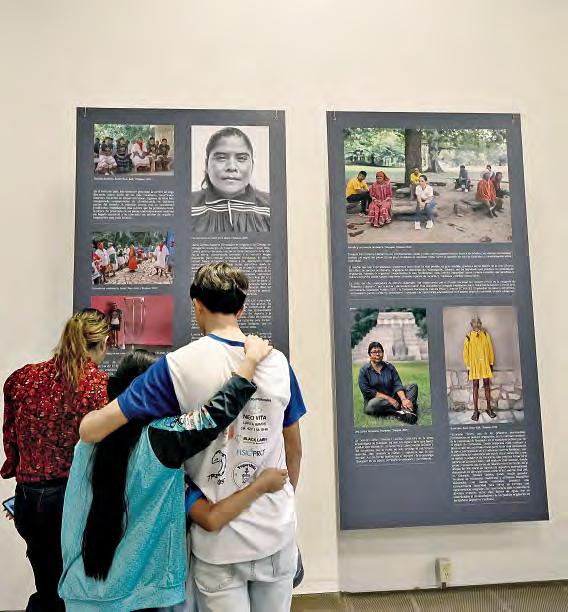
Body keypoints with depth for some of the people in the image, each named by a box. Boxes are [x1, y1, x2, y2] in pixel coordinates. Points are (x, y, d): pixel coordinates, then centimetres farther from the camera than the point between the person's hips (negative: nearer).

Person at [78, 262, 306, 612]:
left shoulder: (178, 365, -15)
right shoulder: (278, 363, -5)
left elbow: (91, 431, -16)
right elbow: (294, 451, 5)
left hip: (219, 543, -3)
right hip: (277, 534, 3)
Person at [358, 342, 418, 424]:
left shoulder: (389, 367, 5)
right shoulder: (364, 370, -5)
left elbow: (397, 384, -5)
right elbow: (367, 391, -13)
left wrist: (403, 399, -25)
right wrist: (388, 398, -18)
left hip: (392, 397, 4)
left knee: (413, 386, -9)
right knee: (372, 405, -39)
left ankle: (405, 410, -35)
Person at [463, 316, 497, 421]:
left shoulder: (486, 335, 4)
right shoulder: (468, 337, -1)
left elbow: (490, 349, 8)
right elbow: (466, 353, 2)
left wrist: (491, 363, 5)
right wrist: (468, 367, 0)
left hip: (485, 364, 1)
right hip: (474, 365, -1)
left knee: (487, 385, 6)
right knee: (475, 386, 1)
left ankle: (489, 408, 16)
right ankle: (476, 410, 4)